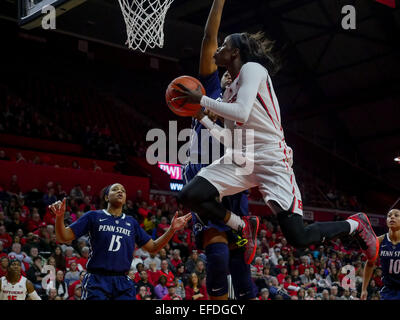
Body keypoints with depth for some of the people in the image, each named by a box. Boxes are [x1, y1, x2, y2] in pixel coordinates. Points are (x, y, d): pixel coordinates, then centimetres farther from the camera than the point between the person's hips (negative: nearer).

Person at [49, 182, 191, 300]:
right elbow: (63, 237, 2)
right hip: (97, 281, -3)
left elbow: (153, 247, 20)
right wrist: (59, 216, -17)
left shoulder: (131, 222, 18)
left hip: (123, 284, 4)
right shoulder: (93, 216, 7)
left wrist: (172, 229, 8)